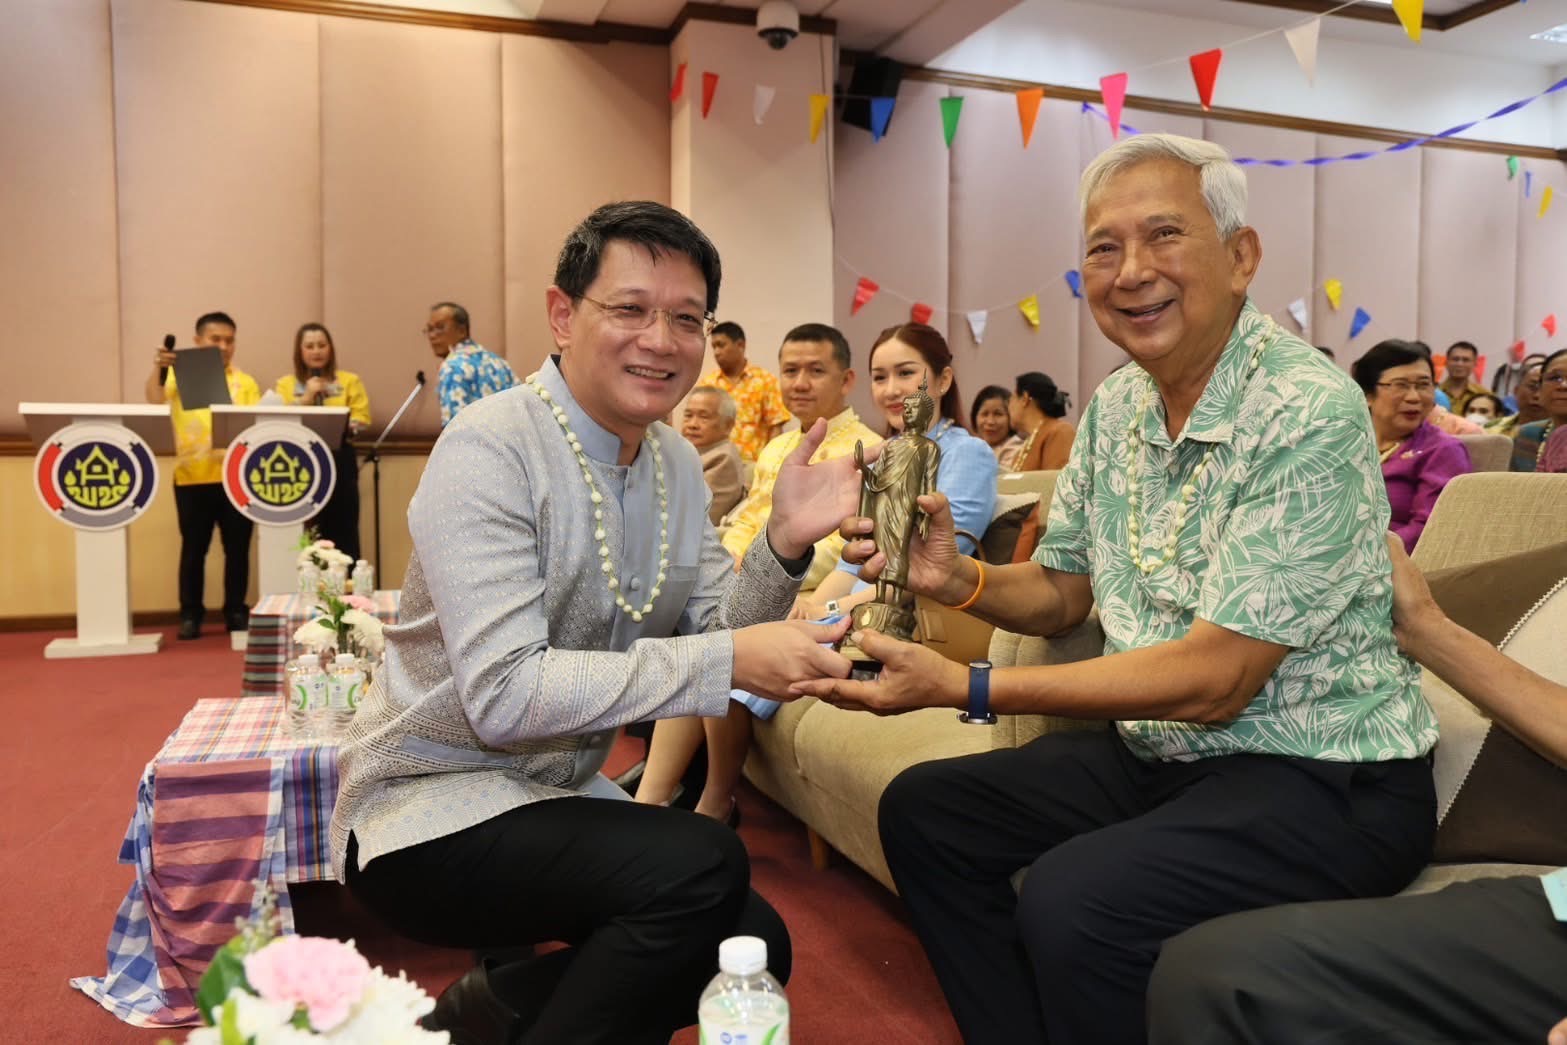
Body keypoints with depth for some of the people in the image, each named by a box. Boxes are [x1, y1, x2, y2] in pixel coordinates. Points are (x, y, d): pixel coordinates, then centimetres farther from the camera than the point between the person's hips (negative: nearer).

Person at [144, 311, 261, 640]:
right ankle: (190, 614, 12)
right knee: (193, 547, 3)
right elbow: (154, 401, -9)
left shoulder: (246, 383, 13)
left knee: (237, 547, 4)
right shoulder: (180, 374, 8)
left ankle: (236, 612, 14)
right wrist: (157, 369, -25)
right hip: (192, 477, -1)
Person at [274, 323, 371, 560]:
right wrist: (307, 397, -7)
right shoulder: (285, 384, 13)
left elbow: (360, 421, 0)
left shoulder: (349, 381, 9)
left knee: (342, 536, -2)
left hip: (339, 463, -1)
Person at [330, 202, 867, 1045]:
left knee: (753, 946, 0)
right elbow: (504, 697, -29)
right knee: (700, 869, -26)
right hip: (429, 809, -7)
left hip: (559, 796, 8)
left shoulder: (676, 462, 3)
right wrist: (731, 659, -32)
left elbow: (706, 638, -1)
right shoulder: (490, 448, -20)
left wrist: (784, 543, -18)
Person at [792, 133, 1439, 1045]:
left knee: (1072, 900, -29)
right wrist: (957, 578, -12)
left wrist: (965, 687, -26)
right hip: (1157, 753, 8)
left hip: (1323, 776, -7)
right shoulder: (1115, 407, 2)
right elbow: (1062, 592, 10)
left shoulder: (1309, 413, -21)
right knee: (925, 810, 4)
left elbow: (1215, 680, -25)